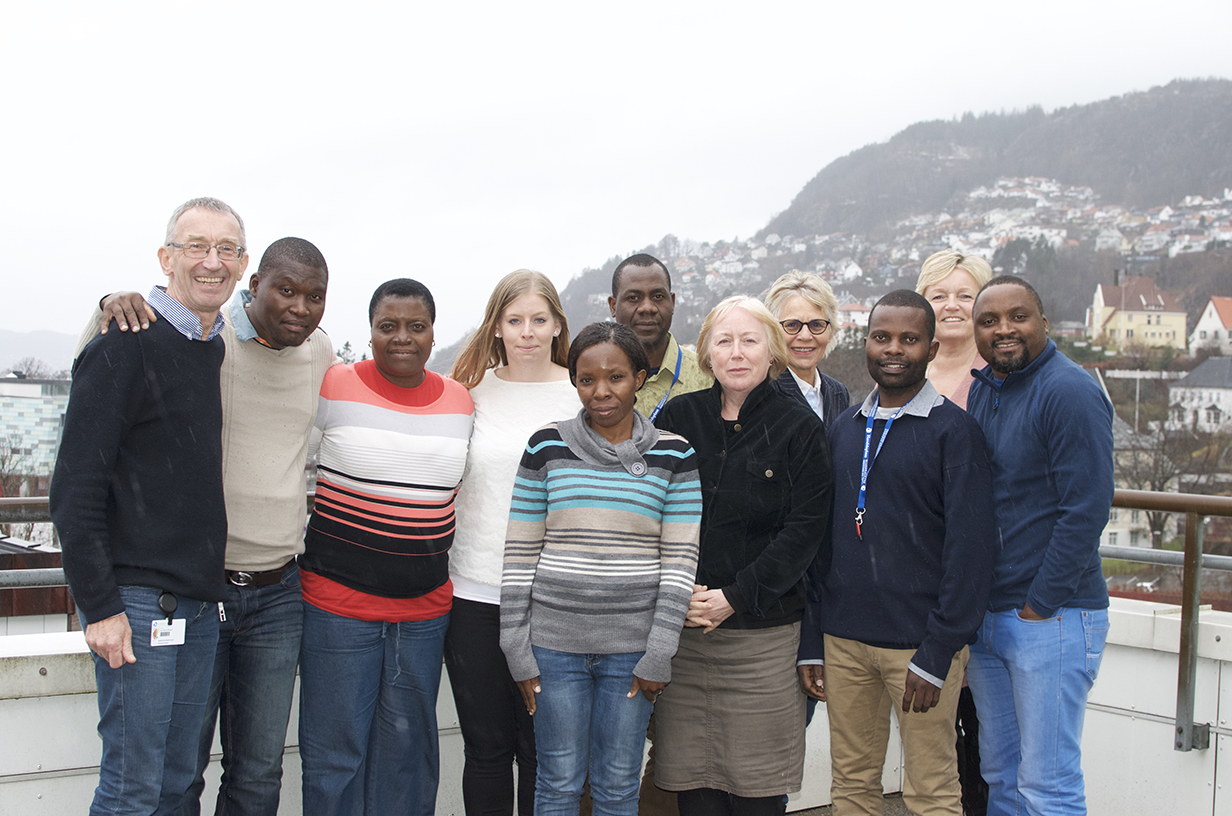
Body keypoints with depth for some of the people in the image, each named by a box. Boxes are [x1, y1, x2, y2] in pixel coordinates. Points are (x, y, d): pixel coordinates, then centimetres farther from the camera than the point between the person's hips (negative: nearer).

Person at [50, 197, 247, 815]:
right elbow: (76, 485, -13)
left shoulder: (225, 350, 12)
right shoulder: (125, 345, -11)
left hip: (202, 602, 7)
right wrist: (100, 606, -16)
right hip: (137, 601, -7)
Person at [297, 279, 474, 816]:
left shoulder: (460, 403, 7)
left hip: (425, 609, 4)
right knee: (336, 752, 4)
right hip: (337, 604, -3)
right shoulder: (332, 388, -5)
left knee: (407, 751, 12)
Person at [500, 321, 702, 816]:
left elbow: (681, 559, 0)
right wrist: (517, 647, 0)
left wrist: (660, 651, -5)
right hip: (554, 641, 0)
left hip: (632, 645, 0)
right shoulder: (547, 448, 2)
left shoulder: (673, 455, 2)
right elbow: (520, 553, 3)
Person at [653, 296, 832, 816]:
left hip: (762, 631, -2)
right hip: (681, 628, 2)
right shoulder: (678, 417, 8)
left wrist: (735, 597, -11)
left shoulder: (798, 428, 1)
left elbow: (803, 530, -4)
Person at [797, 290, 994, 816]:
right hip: (843, 639, 5)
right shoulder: (842, 430, 11)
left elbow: (970, 549, -10)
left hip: (918, 641, -5)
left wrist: (935, 655, -15)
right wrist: (811, 645, 9)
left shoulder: (954, 431, -5)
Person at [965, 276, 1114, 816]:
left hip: (1053, 616, -8)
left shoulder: (1070, 392, -13)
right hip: (986, 617, 8)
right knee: (1000, 773, 16)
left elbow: (1086, 511, -18)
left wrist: (1041, 605, -15)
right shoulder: (982, 389, 11)